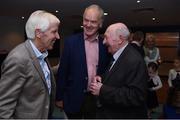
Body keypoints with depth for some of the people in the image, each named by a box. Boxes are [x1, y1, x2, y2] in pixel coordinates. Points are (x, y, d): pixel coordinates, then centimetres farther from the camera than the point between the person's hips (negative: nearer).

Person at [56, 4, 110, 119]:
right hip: (74, 98, -2)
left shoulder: (105, 44, -1)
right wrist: (59, 97, -2)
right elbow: (63, 71, -4)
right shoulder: (71, 41, -7)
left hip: (97, 98, 2)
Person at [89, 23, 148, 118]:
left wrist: (102, 90, -28)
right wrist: (101, 79, -4)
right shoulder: (117, 56, 3)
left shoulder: (134, 60, -24)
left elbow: (136, 96, -29)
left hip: (125, 115, -8)